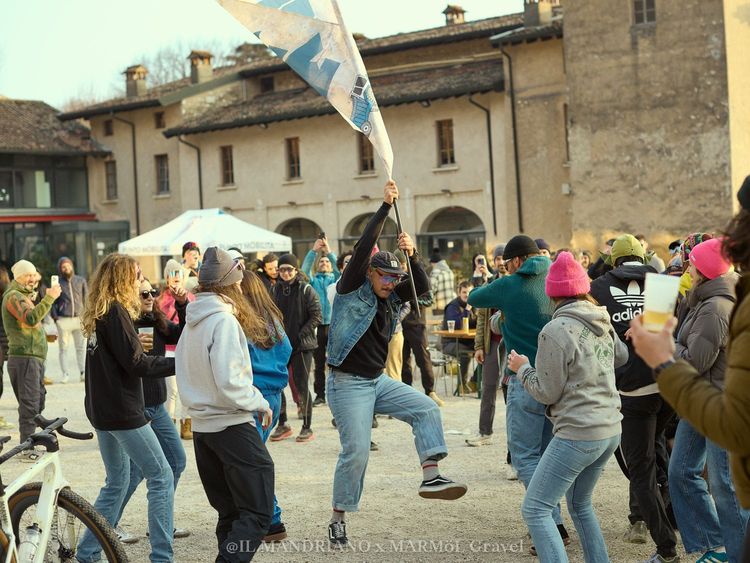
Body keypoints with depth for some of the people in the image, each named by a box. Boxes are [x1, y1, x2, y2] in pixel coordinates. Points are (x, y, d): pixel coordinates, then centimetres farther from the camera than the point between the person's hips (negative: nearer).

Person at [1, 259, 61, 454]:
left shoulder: (23, 295, 22)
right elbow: (31, 318, -28)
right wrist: (49, 298, -28)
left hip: (34, 357, 11)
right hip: (24, 358, -11)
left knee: (37, 402, 15)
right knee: (29, 405, -11)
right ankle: (27, 450, -9)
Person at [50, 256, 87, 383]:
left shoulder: (81, 281, 11)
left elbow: (86, 298, 11)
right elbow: (52, 302, 5)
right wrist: (55, 317, -4)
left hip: (80, 318, 1)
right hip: (63, 320, -1)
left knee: (81, 347, 2)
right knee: (64, 348, 1)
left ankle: (83, 372, 7)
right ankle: (65, 374, 4)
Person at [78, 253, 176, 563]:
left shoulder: (98, 313, 12)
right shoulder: (116, 312, -15)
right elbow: (137, 363, -18)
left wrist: (137, 343, 6)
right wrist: (180, 362, -15)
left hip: (101, 409, 10)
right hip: (122, 410, -10)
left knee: (117, 482, 18)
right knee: (161, 477, -4)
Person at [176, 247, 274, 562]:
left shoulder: (192, 322, 11)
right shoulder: (225, 321, -15)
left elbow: (189, 375, 13)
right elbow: (229, 382, -21)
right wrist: (260, 404, -9)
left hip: (201, 426, 9)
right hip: (231, 426, -9)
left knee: (229, 513, 15)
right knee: (257, 513, -6)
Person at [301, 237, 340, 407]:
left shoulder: (335, 278, 12)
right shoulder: (313, 280, 12)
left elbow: (340, 268, -9)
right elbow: (304, 270, -7)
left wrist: (328, 251, -19)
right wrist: (314, 251, -17)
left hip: (333, 323, -1)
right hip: (317, 324, 1)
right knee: (319, 362, 5)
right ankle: (320, 394, 11)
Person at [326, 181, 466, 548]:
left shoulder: (390, 298, 8)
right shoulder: (352, 291, -10)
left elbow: (422, 286, -2)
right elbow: (363, 249, -22)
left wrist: (412, 256, -19)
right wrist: (385, 207, -22)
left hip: (378, 381, 7)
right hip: (347, 384, -7)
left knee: (426, 409, -6)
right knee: (356, 450, -10)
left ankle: (430, 476, -11)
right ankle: (338, 520, 4)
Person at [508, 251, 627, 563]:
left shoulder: (555, 331, -14)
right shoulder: (602, 323, 6)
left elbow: (546, 392, -10)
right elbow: (622, 356, 26)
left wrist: (522, 368, 6)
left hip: (578, 434, -8)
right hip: (611, 430, 8)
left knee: (534, 509, -3)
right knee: (579, 504, 24)